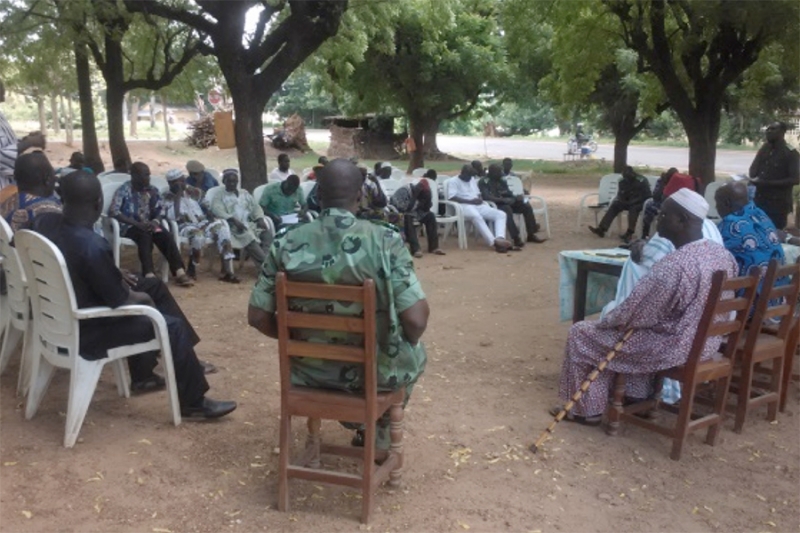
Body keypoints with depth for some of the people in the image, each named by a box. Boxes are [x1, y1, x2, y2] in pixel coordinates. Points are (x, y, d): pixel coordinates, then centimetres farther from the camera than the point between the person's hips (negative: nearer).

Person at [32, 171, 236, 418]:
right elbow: (120, 302, -21)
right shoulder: (92, 246, -32)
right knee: (173, 326, 0)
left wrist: (115, 277, 7)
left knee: (153, 285, 19)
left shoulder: (45, 221, -7)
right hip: (84, 330, -9)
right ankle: (194, 403, 15)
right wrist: (143, 298, -1)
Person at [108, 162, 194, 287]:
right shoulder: (124, 190, -8)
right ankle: (149, 275, -48)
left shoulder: (152, 191, 9)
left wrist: (155, 222, -17)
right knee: (145, 235, -36)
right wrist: (137, 224, -25)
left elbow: (159, 211, 8)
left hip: (149, 225, 5)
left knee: (167, 235, -25)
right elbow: (113, 211, -19)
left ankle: (179, 272, -33)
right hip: (129, 226, -4)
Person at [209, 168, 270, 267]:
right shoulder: (219, 197, 12)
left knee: (266, 232, -26)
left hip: (251, 224, 5)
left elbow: (256, 207, 16)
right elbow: (218, 212, -7)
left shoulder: (245, 193, 27)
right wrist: (234, 220, -24)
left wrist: (260, 219, -6)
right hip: (234, 227, -4)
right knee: (247, 236, -35)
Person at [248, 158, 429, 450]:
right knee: (414, 355, 33)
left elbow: (258, 317, -6)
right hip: (375, 369, -2)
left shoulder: (286, 243, -10)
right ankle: (380, 430, 45)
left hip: (309, 369, 3)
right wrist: (407, 343, 1)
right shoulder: (385, 239, -19)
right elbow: (416, 320, -22)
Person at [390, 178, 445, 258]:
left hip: (412, 211, 7)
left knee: (430, 215, -11)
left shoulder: (423, 191, -8)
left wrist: (427, 196, -24)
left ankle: (433, 247, -12)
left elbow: (426, 209, -9)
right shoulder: (404, 191, -28)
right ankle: (415, 249, -38)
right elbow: (404, 207, -37)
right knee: (408, 218, -37)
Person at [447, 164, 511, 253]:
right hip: (465, 206, -7)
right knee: (476, 216, -41)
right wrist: (470, 201, -15)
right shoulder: (453, 182, 4)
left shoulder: (473, 180, 27)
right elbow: (451, 197, -11)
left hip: (478, 205, 8)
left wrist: (480, 199, -1)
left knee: (501, 214, -13)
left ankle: (500, 239, -37)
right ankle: (494, 242, -47)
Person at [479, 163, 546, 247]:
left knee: (526, 206, -9)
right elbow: (486, 196, -24)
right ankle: (516, 238, -43)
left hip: (506, 203, 8)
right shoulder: (484, 182, -10)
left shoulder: (502, 180, 12)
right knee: (507, 209, -38)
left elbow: (508, 193, 12)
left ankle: (531, 235, -5)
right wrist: (502, 200, -32)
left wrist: (516, 197, -12)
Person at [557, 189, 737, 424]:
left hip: (672, 347, -9)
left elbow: (634, 313, -21)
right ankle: (639, 396, 34)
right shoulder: (723, 254, -2)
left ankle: (588, 409, 19)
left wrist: (605, 322, -1)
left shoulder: (674, 265, -29)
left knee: (580, 334, 5)